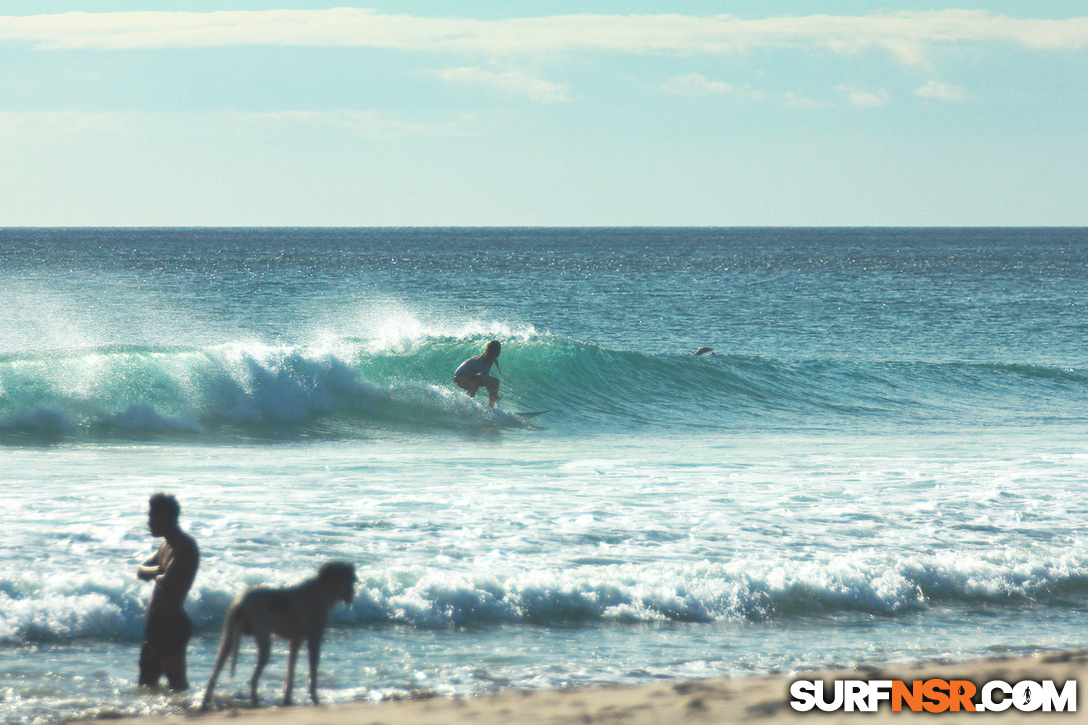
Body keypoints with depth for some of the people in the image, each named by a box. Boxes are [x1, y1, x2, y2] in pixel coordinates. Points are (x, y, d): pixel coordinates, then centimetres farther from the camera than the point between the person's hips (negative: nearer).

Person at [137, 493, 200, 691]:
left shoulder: (184, 547, -16)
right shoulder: (167, 544, 16)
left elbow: (168, 584, -24)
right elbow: (141, 570, 18)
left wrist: (155, 575, -2)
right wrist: (156, 571, -3)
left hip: (172, 622, -10)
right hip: (157, 621, 10)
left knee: (176, 682, -9)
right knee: (146, 681, 16)